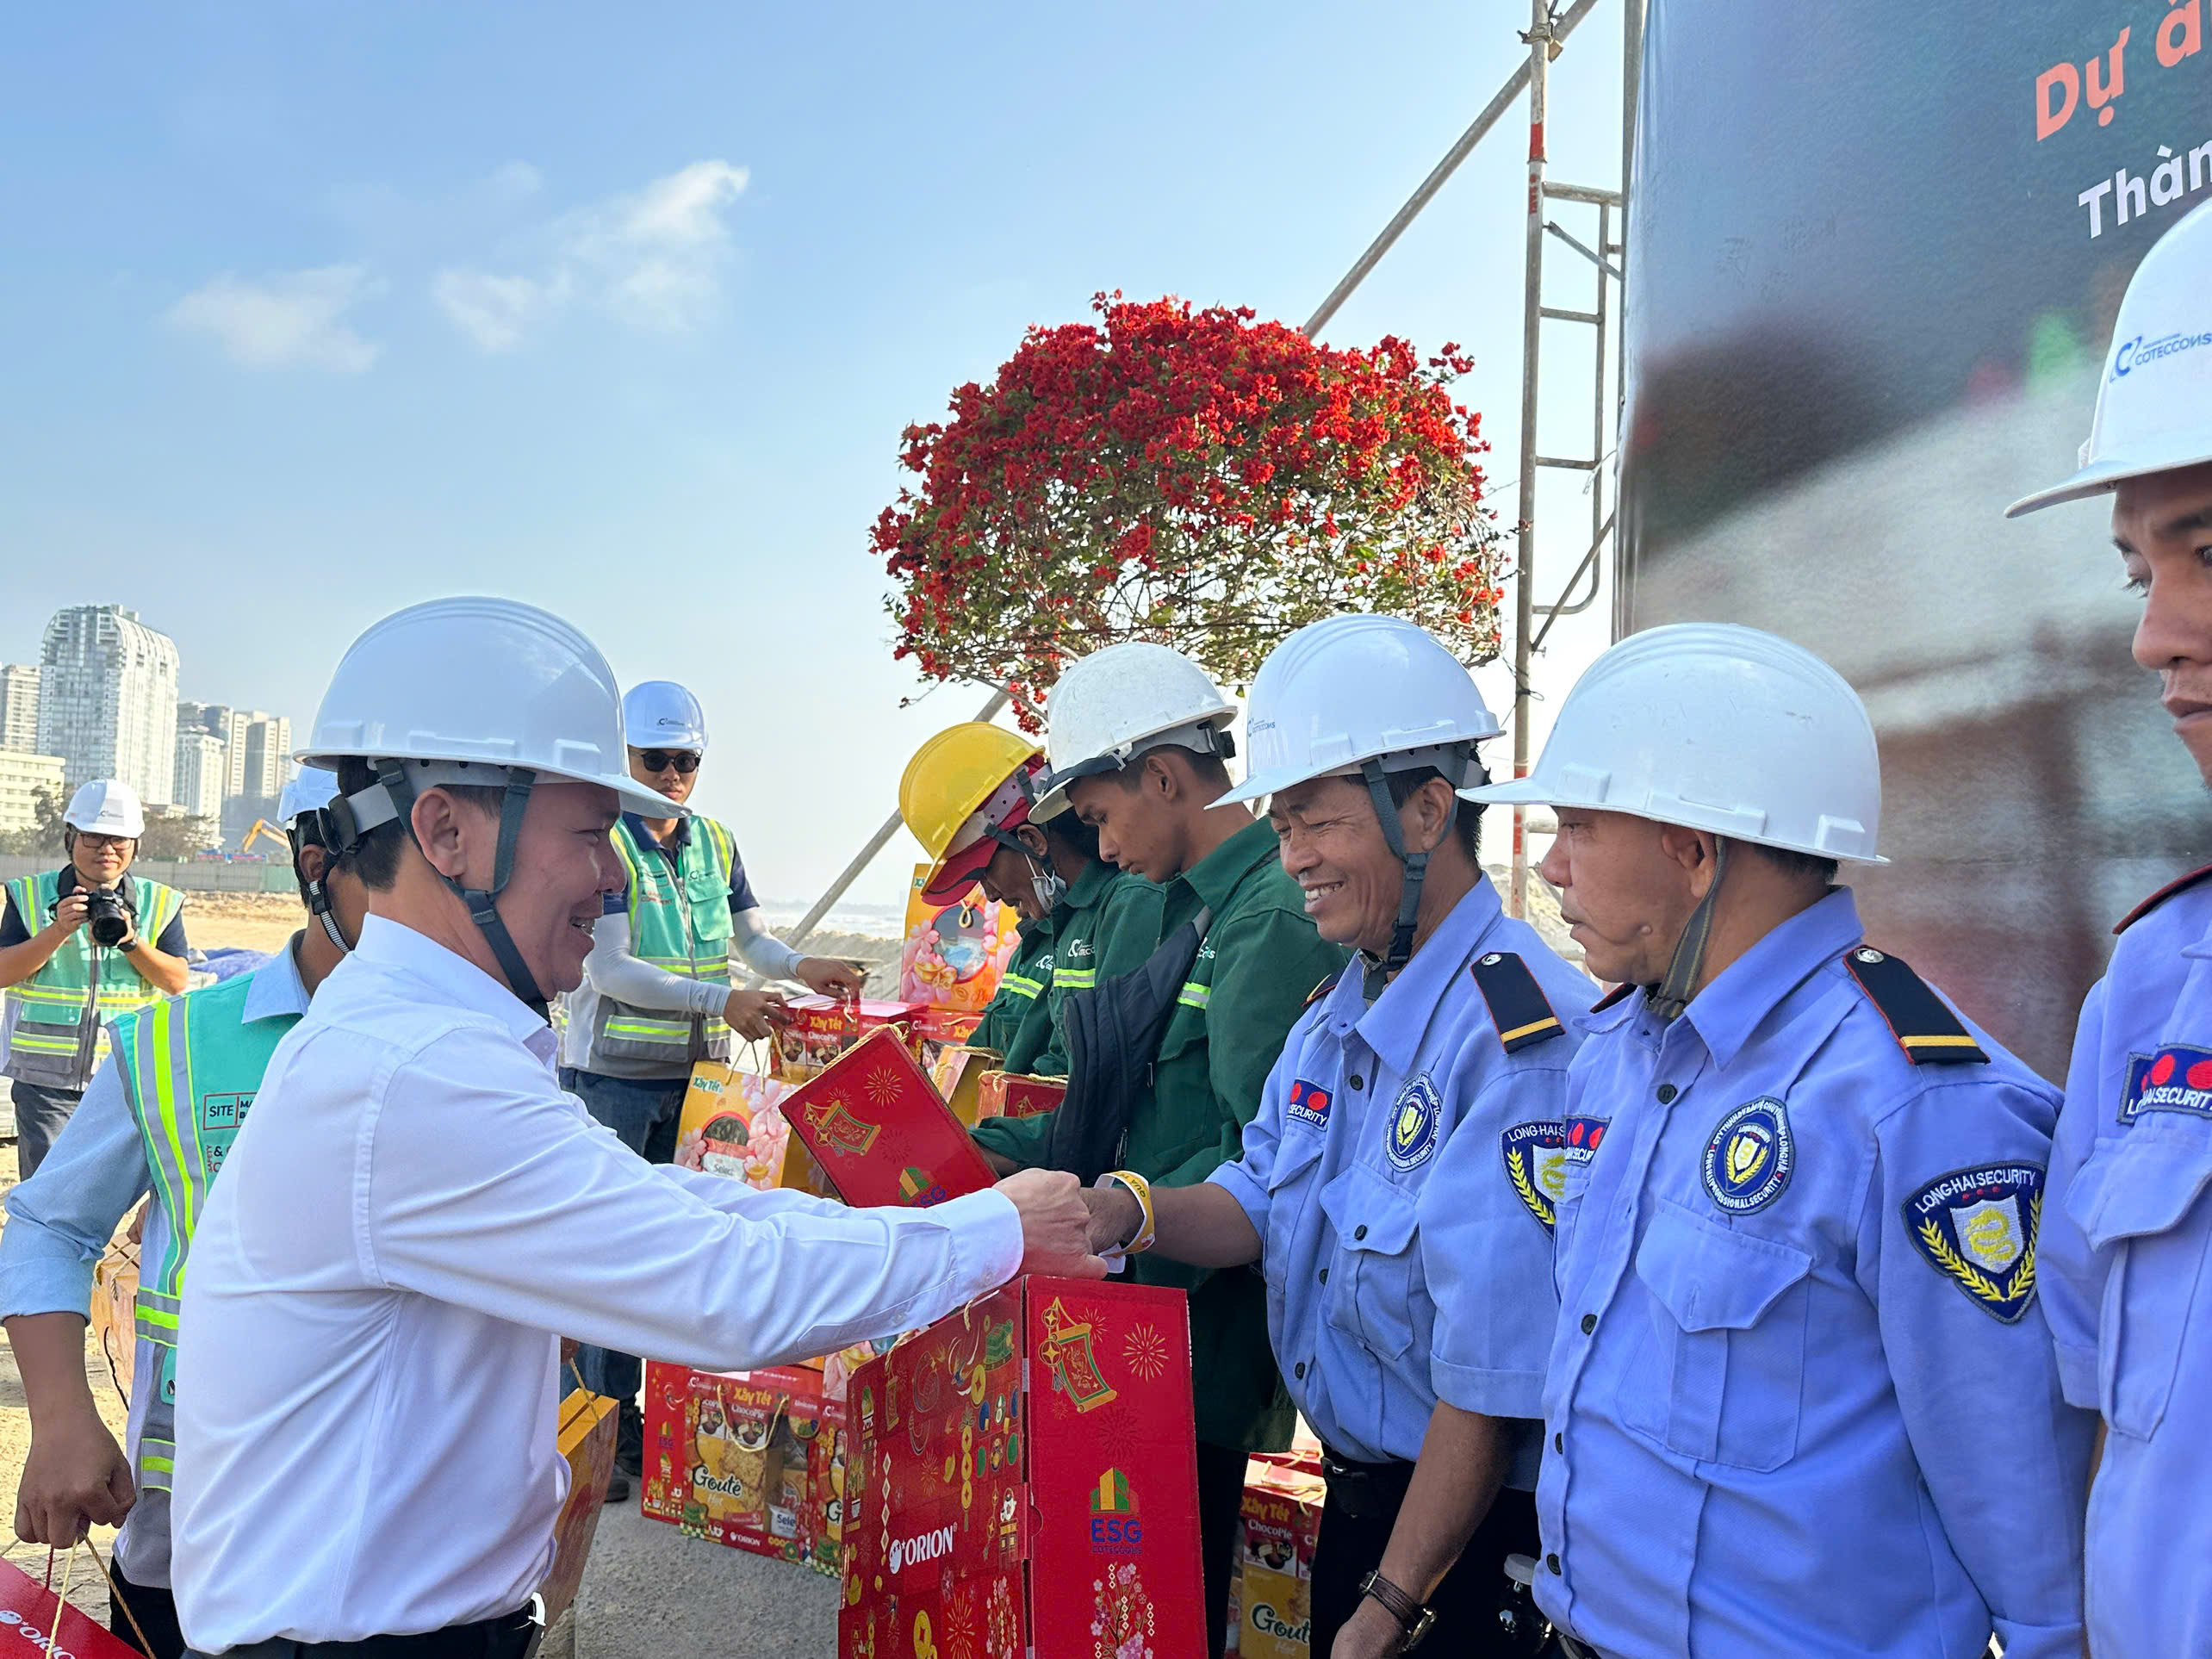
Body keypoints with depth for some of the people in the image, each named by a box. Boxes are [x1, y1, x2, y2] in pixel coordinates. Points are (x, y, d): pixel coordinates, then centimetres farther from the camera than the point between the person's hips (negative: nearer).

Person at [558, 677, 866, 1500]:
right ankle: (611, 1428, 9)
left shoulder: (714, 843, 10)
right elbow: (610, 970, -17)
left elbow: (751, 938, 15)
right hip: (614, 1076, -5)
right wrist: (720, 1000, -24)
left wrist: (802, 967, -6)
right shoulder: (602, 844, -10)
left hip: (697, 1071, 6)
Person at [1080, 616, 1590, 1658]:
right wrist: (1130, 1211, -13)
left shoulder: (1519, 1036, -26)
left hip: (1479, 1535, -8)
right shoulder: (1339, 1013, 4)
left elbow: (1491, 1378, -25)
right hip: (1356, 1494, 8)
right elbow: (1261, 1202, 8)